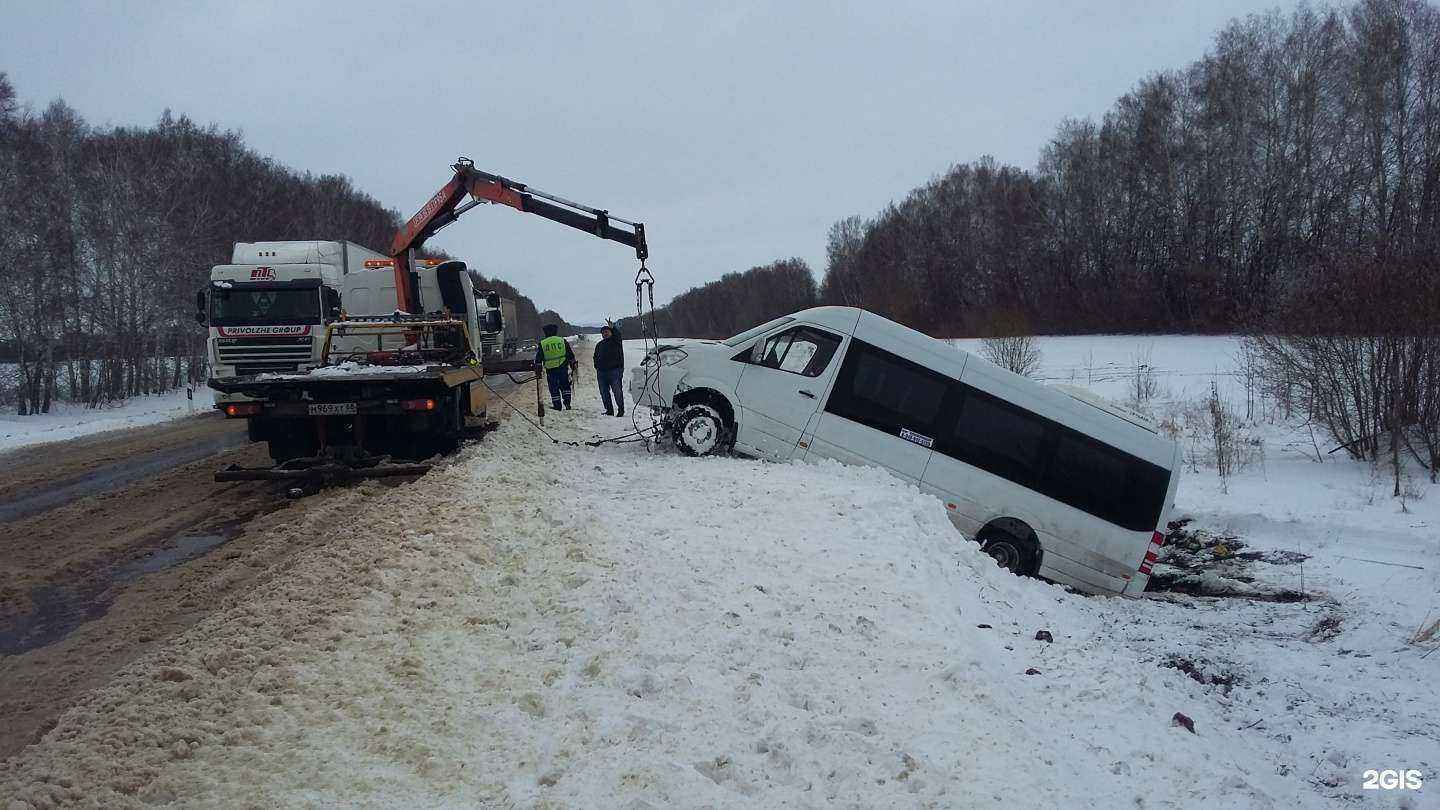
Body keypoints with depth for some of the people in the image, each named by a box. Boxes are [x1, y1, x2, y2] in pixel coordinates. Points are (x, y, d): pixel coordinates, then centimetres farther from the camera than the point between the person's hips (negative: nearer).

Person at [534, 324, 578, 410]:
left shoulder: (542, 344, 2)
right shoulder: (562, 341, 3)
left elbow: (538, 358, 3)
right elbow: (570, 355, 6)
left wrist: (538, 368, 10)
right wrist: (574, 364, 14)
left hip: (550, 370, 0)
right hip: (563, 368, 0)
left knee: (554, 388, 7)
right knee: (565, 386, 13)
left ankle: (557, 405, 7)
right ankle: (567, 402, 3)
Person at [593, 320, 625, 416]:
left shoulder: (615, 341, 6)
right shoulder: (599, 345, 22)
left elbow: (618, 335, -17)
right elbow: (596, 357, 27)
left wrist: (612, 328, -35)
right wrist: (597, 367, 10)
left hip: (614, 371, -5)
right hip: (601, 372, 5)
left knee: (617, 391, -7)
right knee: (604, 393, 4)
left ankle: (621, 410, 2)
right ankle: (609, 411, 11)